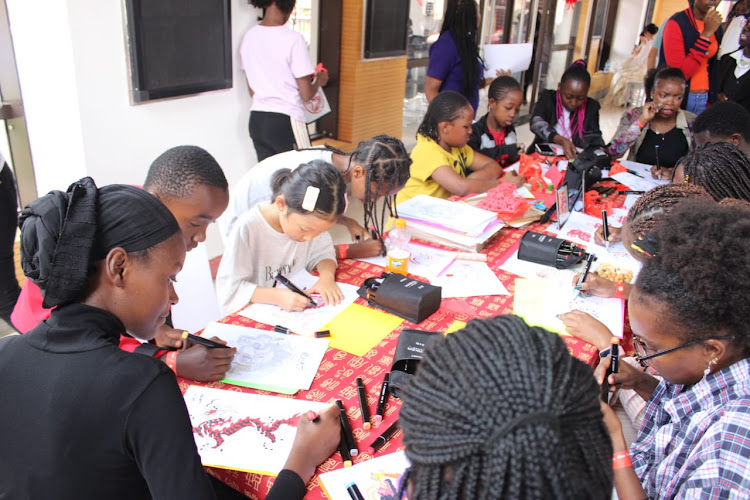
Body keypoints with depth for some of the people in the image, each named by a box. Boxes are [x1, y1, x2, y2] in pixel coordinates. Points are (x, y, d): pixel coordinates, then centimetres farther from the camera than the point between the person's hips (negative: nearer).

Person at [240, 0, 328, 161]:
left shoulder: (248, 37, 5)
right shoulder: (293, 39, -14)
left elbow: (252, 91, 12)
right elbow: (306, 94, -11)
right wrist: (319, 80, 9)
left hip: (256, 121, 6)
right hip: (285, 121, -6)